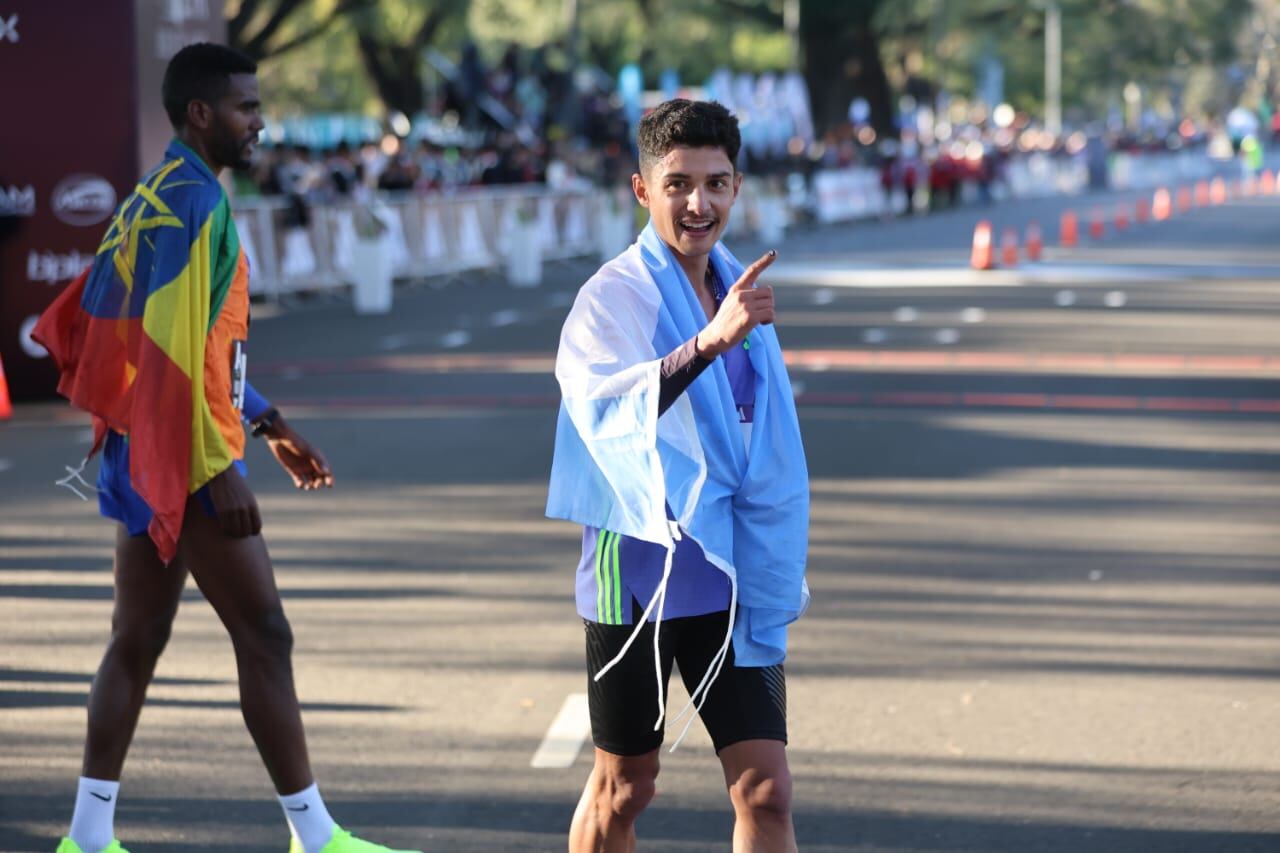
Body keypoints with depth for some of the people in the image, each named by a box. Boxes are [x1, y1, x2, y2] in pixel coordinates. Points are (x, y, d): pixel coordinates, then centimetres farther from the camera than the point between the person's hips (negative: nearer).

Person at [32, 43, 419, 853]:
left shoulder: (153, 200, 15)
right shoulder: (195, 203, -16)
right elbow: (175, 354, -23)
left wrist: (263, 419, 22)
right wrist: (219, 469, -22)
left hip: (145, 456, 10)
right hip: (186, 460, -10)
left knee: (138, 640, 11)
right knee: (265, 635, -5)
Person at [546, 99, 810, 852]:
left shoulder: (741, 289, 6)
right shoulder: (614, 297, -14)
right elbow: (603, 405, -35)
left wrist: (776, 576, 19)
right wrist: (709, 342, -49)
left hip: (732, 574, 5)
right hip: (639, 571, -5)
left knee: (766, 791, -2)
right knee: (624, 790, 9)